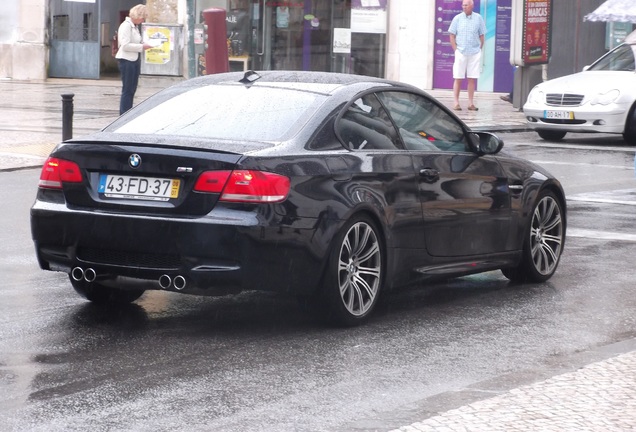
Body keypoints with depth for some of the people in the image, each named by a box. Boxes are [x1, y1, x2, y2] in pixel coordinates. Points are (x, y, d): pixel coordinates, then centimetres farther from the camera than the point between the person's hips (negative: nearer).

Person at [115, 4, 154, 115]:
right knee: (127, 90, -7)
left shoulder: (135, 26, 15)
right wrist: (142, 47, -18)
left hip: (135, 60, 9)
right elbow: (125, 45, -20)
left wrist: (144, 45, 5)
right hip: (127, 60, -9)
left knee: (132, 90, 11)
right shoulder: (126, 26, -13)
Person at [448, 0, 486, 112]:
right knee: (458, 78, 0)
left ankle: (471, 103, 9)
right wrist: (456, 50, -3)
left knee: (472, 79, 4)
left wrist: (479, 49, 2)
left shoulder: (478, 18, 4)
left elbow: (481, 36, 9)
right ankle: (456, 103, 4)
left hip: (475, 53, 1)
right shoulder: (457, 18, 1)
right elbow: (452, 35, 4)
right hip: (461, 52, -1)